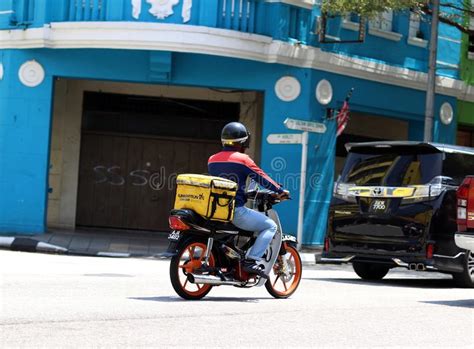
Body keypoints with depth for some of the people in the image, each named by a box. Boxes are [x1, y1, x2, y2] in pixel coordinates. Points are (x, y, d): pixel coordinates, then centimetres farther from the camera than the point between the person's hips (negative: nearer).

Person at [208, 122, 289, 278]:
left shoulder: (212, 160, 12)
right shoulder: (242, 159, -7)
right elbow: (261, 177, -3)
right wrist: (280, 191, 11)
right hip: (236, 210, -7)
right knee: (270, 226, 2)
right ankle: (251, 261, -12)